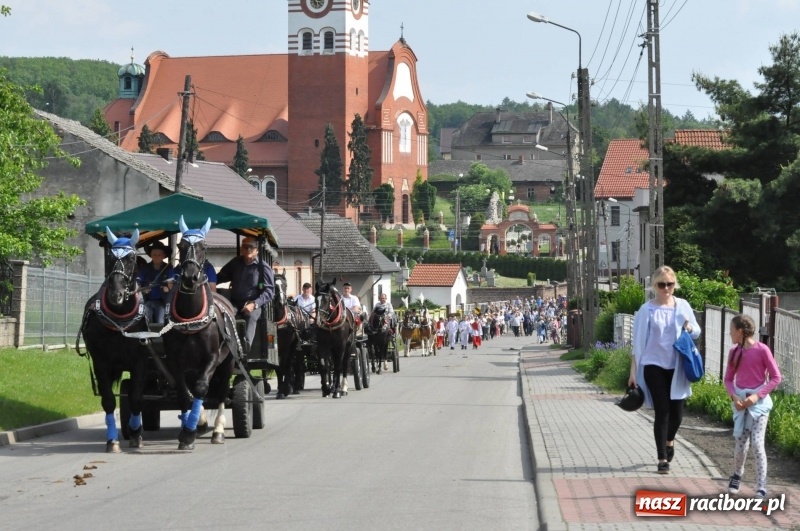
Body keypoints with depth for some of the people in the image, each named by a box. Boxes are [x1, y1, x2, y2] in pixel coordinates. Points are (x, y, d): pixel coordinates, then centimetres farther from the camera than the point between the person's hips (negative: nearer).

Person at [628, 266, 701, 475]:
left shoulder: (683, 306, 3)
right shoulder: (647, 310, -5)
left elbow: (696, 332, 13)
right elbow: (638, 342, -2)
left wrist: (690, 329, -11)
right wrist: (633, 371, -4)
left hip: (676, 367, 3)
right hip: (654, 366, -3)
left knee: (677, 412, 4)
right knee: (662, 412, -4)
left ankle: (669, 440, 38)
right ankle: (662, 459, 6)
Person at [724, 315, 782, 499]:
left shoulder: (762, 350, -10)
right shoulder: (734, 352, 5)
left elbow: (776, 377, -8)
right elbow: (728, 379, 10)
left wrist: (757, 395, -16)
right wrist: (734, 397, -9)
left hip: (758, 402, -4)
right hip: (740, 402, 4)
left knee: (757, 444, -11)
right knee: (741, 444, 7)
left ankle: (761, 488, -7)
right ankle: (737, 475, 33)